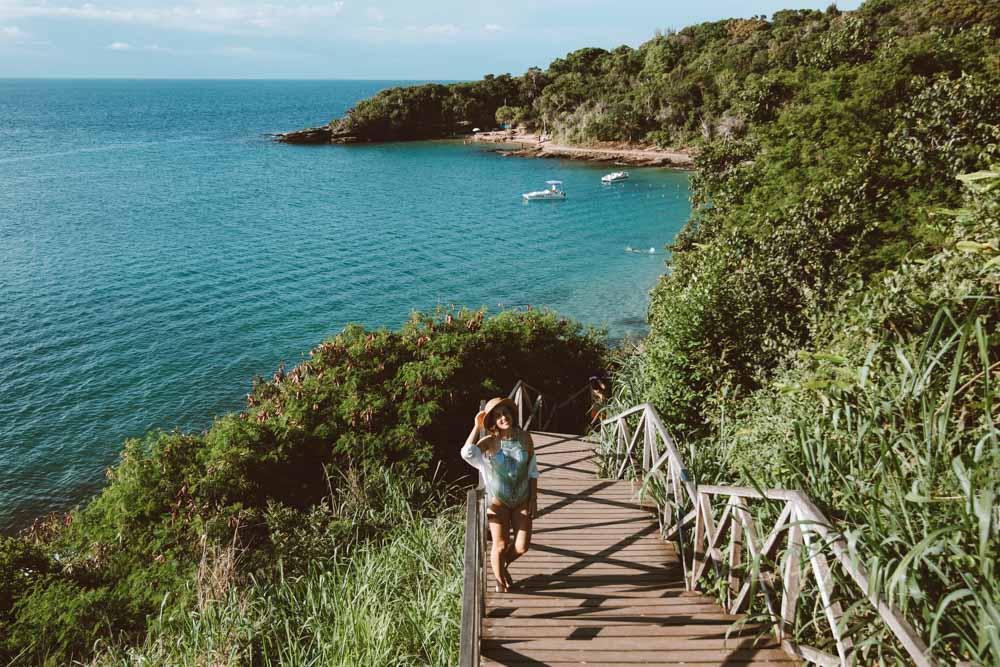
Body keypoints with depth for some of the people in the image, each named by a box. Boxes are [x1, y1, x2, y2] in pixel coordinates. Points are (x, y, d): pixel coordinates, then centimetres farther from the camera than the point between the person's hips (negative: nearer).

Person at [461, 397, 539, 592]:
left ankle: (504, 566, 38)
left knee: (522, 546, 3)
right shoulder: (489, 442, -17)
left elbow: (532, 469, 0)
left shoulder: (524, 437, -9)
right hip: (498, 501, -2)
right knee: (500, 546, 3)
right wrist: (477, 426, -28)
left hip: (522, 500, 2)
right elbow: (467, 453, -37)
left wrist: (534, 498, -1)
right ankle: (500, 582, 33)